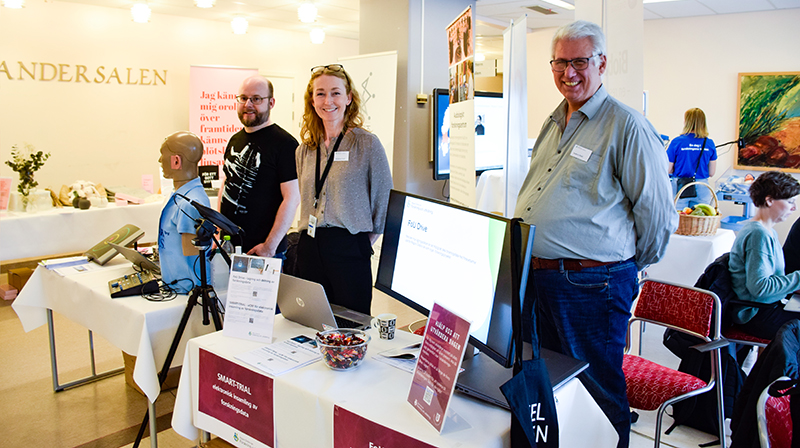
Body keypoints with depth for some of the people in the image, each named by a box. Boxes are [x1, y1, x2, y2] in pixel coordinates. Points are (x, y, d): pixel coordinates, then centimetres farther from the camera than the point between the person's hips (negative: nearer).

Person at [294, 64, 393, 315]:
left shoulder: (367, 144, -4)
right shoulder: (304, 150, 12)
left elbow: (385, 201, -1)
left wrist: (365, 243, 0)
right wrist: (312, 236, 13)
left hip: (349, 249, -5)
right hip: (309, 250, 5)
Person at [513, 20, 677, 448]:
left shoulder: (627, 126, -11)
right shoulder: (553, 123, 14)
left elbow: (656, 212, -10)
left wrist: (633, 265, 0)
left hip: (590, 284, -8)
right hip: (534, 276, 8)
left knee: (597, 388, 7)